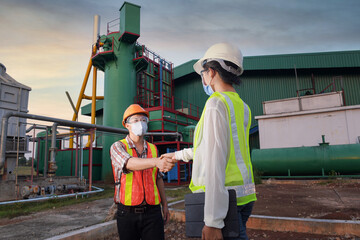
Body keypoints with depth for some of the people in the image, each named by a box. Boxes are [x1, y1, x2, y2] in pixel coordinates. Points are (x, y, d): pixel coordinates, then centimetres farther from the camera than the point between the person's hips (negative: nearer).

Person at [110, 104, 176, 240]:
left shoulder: (153, 149, 10)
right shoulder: (117, 147, -3)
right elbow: (130, 163, -25)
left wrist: (164, 205, 15)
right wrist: (156, 162, -42)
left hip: (152, 212, 3)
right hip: (127, 213, -2)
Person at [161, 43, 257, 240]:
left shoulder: (216, 104, -15)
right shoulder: (242, 107, 14)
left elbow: (216, 160, -23)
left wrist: (213, 220, -21)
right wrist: (178, 155, 35)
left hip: (221, 199, -9)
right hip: (243, 196, 9)